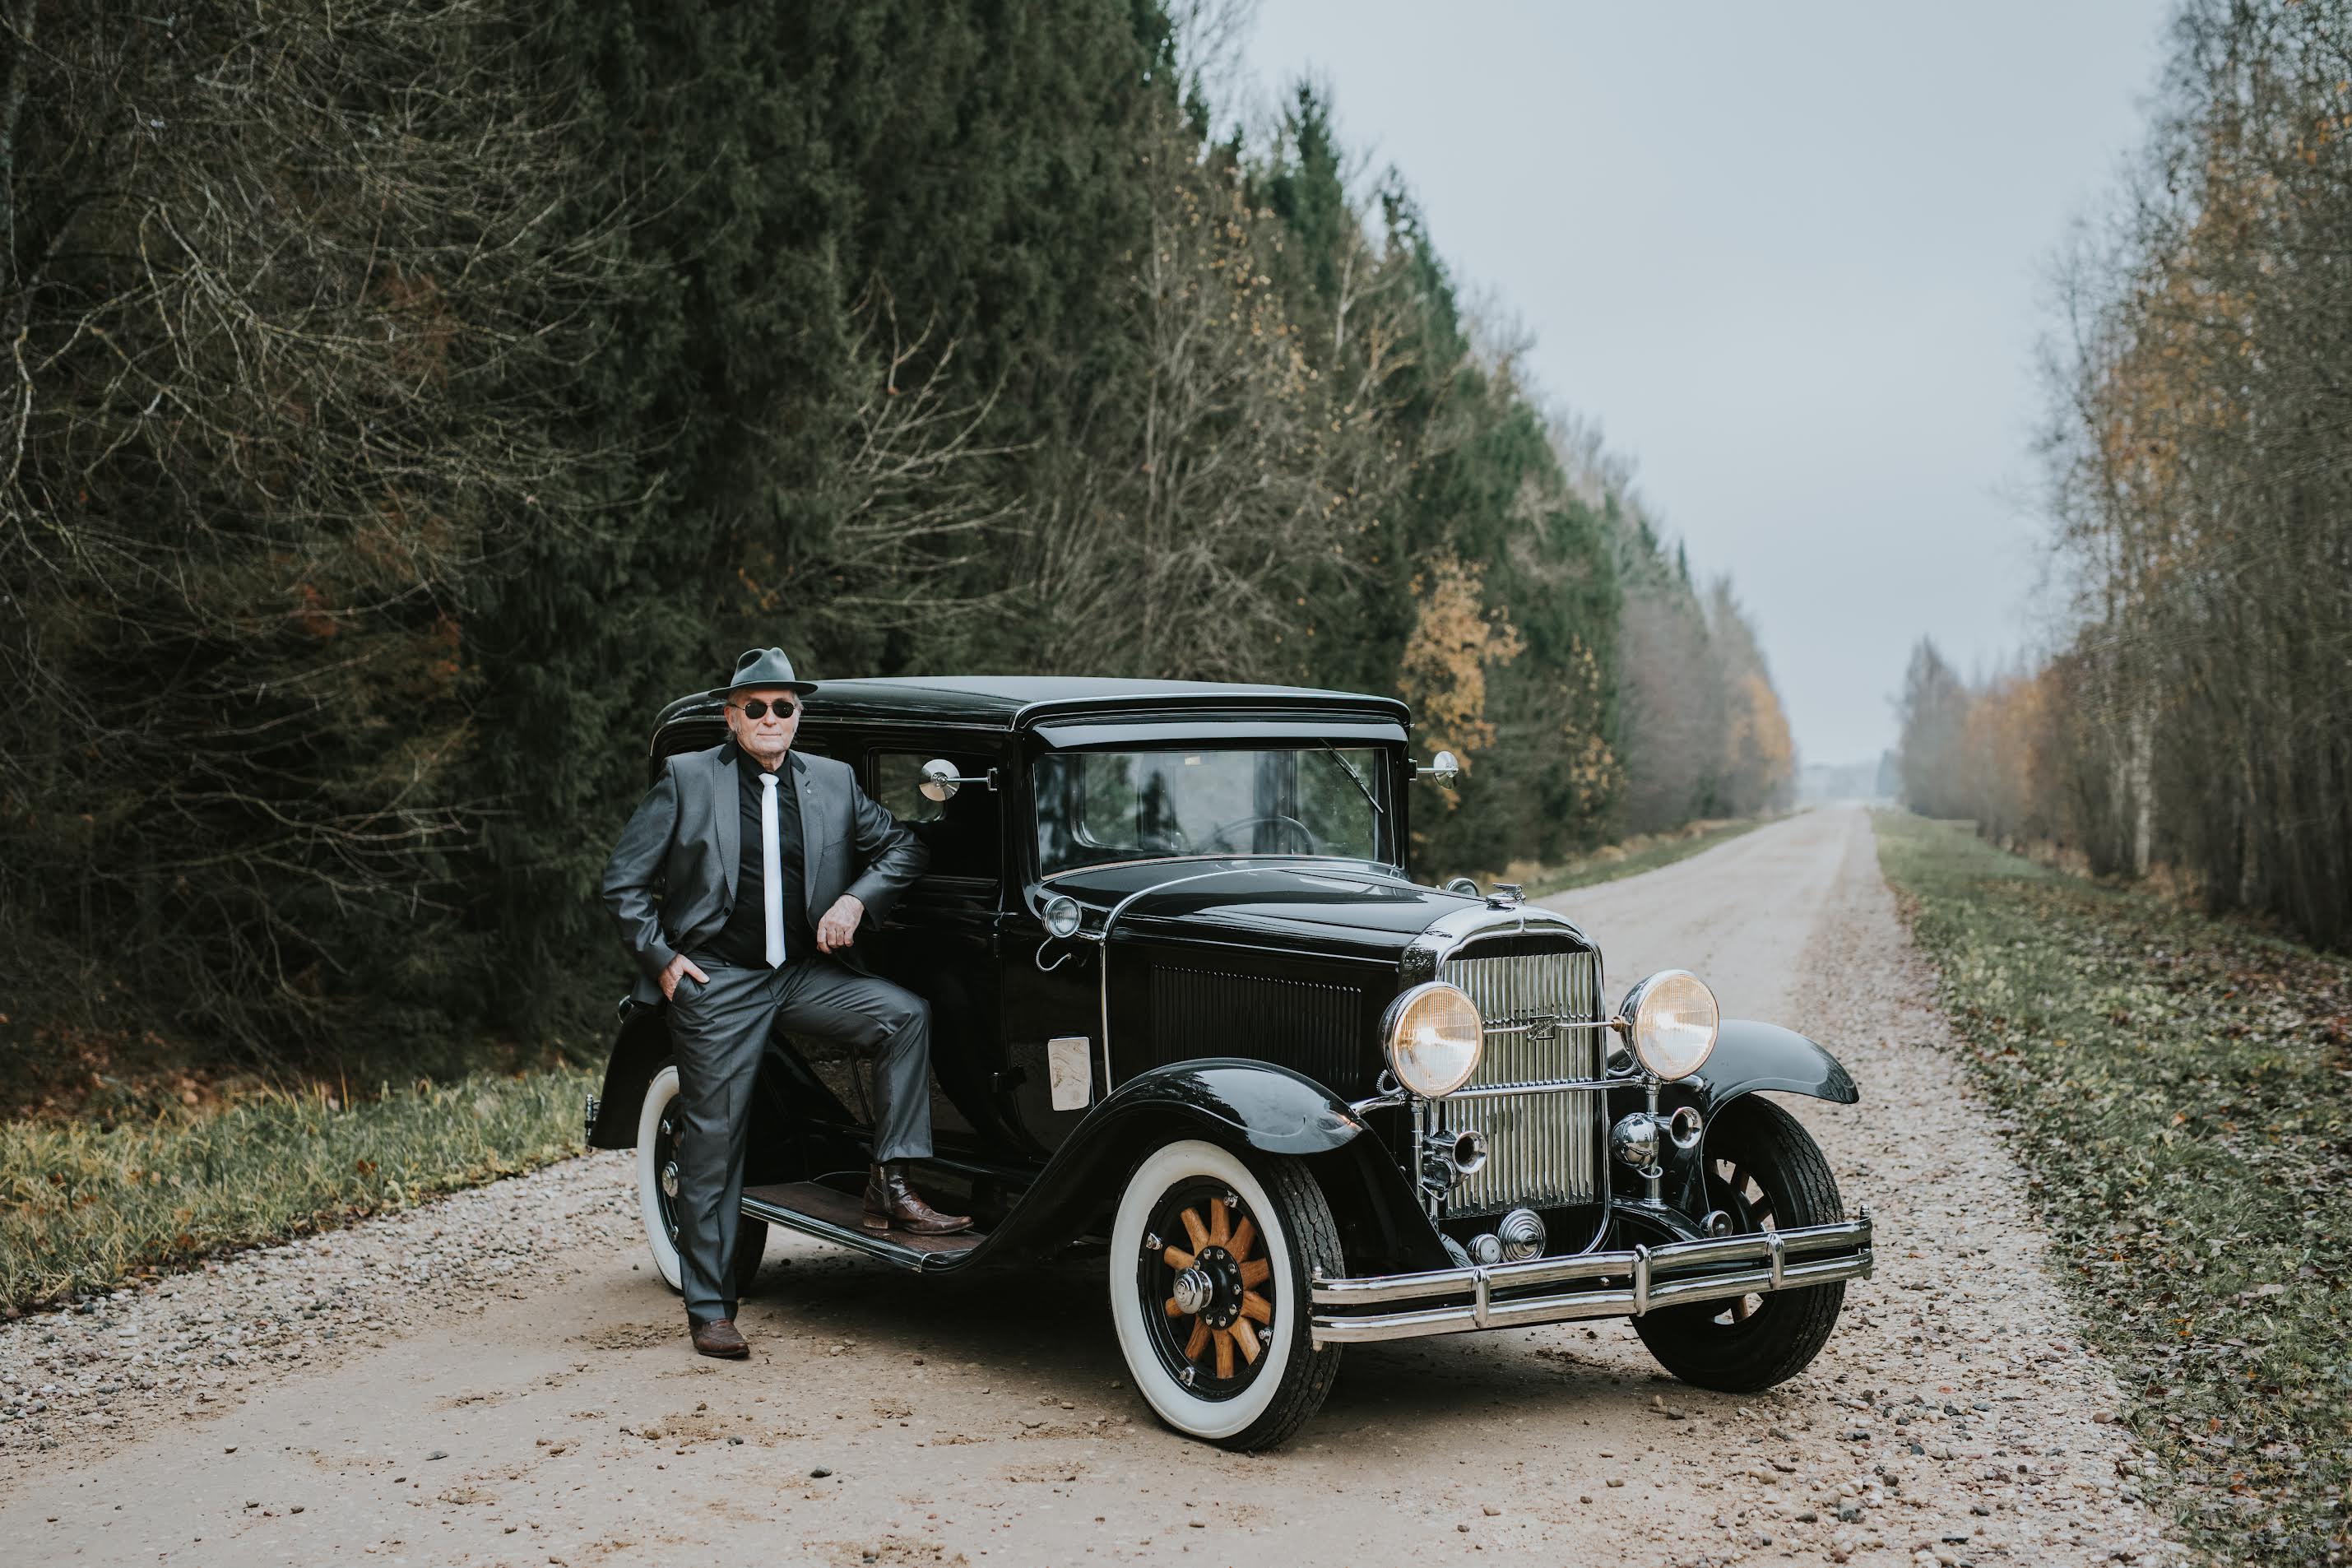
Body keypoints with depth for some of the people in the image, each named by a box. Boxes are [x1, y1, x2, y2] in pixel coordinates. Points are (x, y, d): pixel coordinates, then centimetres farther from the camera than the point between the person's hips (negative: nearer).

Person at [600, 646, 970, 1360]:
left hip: (805, 973, 3)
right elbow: (624, 880, 1)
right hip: (716, 982, -3)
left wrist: (858, 898, -3)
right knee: (712, 1142, -1)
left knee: (907, 1012, -18)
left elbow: (903, 846, 14)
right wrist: (659, 958, -6)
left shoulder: (834, 781, 8)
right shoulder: (687, 779, -1)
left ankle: (889, 1186, -11)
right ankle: (709, 1310, 9)